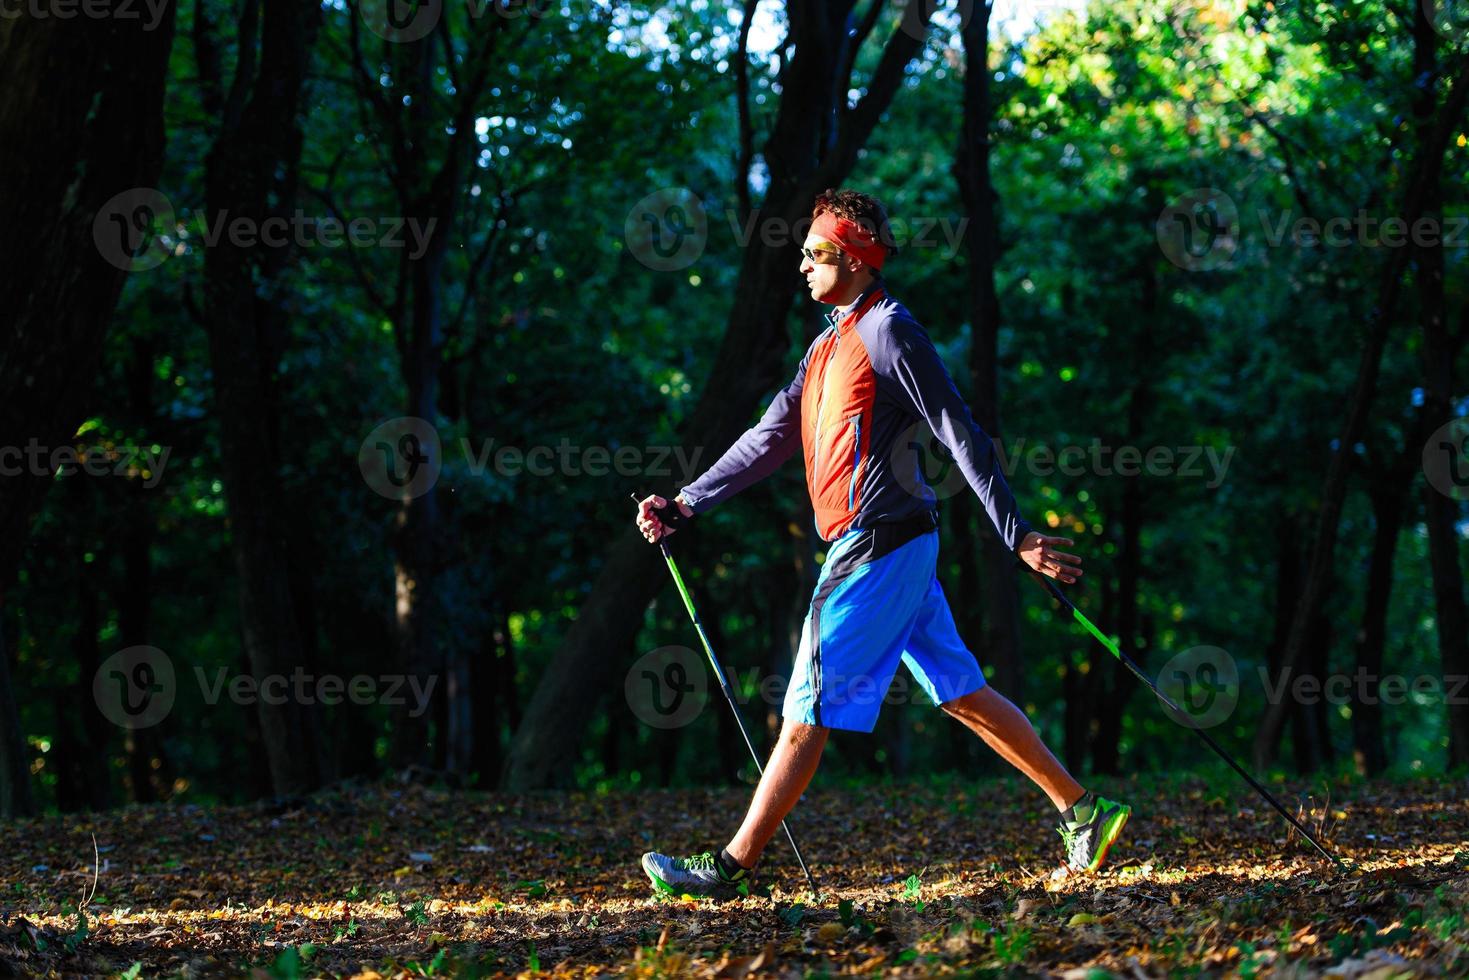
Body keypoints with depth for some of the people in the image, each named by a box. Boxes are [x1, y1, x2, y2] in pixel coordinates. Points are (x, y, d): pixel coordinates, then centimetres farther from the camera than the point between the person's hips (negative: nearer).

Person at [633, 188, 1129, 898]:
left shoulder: (887, 331, -10)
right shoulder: (829, 344, 20)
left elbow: (960, 434, -14)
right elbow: (772, 437, 24)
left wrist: (1016, 535, -17)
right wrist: (685, 504, 20)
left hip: (877, 546, -10)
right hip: (892, 548, 10)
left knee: (810, 710, -6)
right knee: (961, 692, 10)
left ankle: (731, 866, -4)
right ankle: (1081, 810, 13)